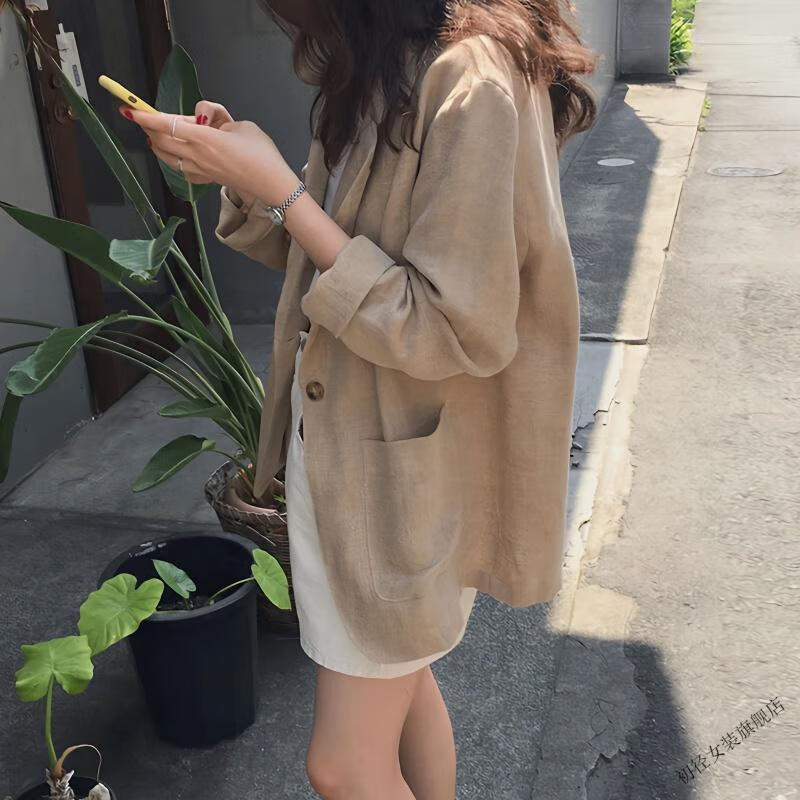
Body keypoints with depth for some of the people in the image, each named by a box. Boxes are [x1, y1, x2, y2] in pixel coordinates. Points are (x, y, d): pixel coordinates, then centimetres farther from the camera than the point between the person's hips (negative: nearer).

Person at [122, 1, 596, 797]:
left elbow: (451, 330, -24)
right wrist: (238, 174, -5)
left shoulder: (473, 82, -23)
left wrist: (280, 191, -22)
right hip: (334, 447, 8)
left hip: (408, 472, -8)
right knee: (399, 679, 24)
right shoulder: (377, 68, 5)